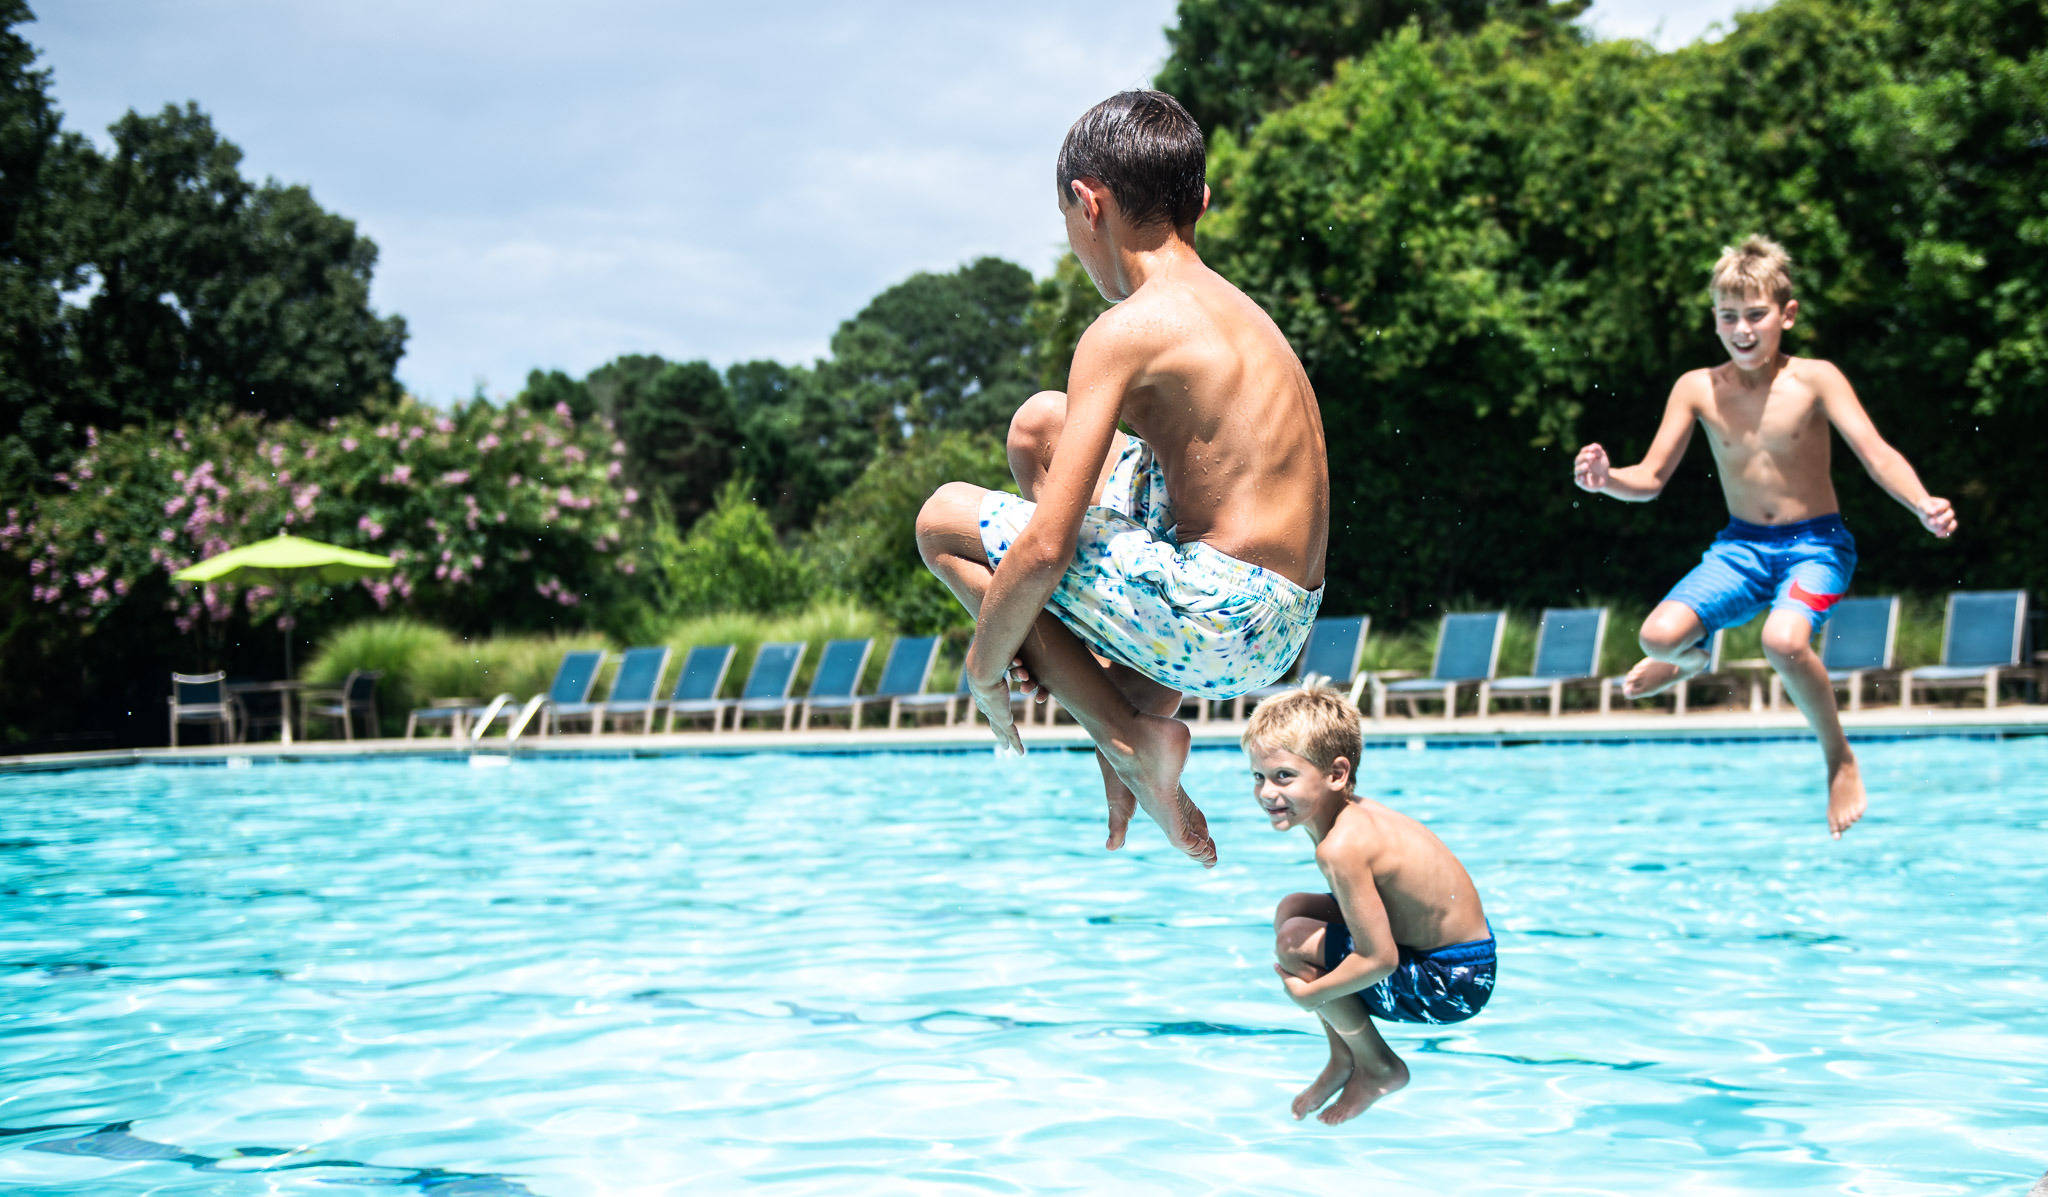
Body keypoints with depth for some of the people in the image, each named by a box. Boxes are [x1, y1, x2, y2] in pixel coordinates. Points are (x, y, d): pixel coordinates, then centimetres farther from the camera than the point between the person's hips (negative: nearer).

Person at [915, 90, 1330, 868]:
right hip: (1282, 630, 9)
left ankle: (1132, 738, -2)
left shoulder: (1126, 331, -13)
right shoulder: (1238, 310, 14)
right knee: (1040, 425, 20)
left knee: (948, 519, 6)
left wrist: (984, 665, 0)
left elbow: (1045, 550, -18)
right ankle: (1130, 703, 12)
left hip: (1215, 625, -9)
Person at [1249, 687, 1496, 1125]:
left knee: (1295, 942, -16)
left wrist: (1308, 994, -16)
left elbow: (1379, 959, -28)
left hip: (1452, 986, -10)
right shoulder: (1355, 812, -1)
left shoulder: (1341, 846, -28)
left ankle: (1379, 1068, 4)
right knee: (1293, 910, 13)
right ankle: (1343, 1060, 21)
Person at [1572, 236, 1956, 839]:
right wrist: (1606, 478, -23)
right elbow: (1651, 478, 0)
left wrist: (1923, 503, -36)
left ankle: (1840, 760, -6)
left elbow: (1876, 454, -16)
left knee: (1784, 641, -34)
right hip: (1741, 545, 3)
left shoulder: (1814, 380, -10)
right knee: (1658, 635, -20)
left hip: (1817, 543, -3)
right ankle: (1693, 655, 23)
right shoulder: (1697, 389, -3)